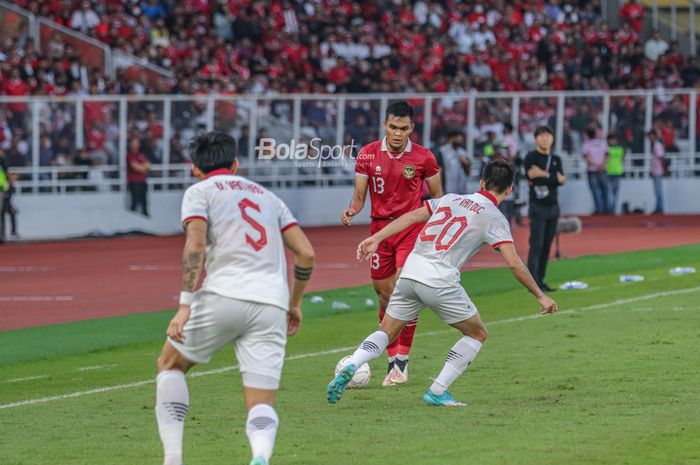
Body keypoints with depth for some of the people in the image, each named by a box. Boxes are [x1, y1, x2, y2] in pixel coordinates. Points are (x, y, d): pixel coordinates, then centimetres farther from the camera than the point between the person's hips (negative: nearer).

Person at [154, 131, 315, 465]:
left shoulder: (199, 192, 11)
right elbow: (306, 253, 18)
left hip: (224, 296, -3)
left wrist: (185, 306, -13)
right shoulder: (267, 196, 26)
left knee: (170, 365, 21)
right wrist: (295, 303, 30)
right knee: (261, 409, 2)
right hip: (271, 305, 3)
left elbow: (195, 245, -8)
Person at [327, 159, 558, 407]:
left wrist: (377, 238, 11)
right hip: (440, 281, -5)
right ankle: (437, 391, 7)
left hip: (410, 272, 5)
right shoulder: (494, 218, 3)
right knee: (477, 334, 14)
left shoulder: (451, 199, 19)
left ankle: (350, 367, -11)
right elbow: (514, 263, -4)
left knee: (386, 333, 16)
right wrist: (540, 296, 4)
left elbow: (411, 216, 11)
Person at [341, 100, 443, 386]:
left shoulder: (423, 158, -5)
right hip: (379, 228, 3)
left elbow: (437, 196, 7)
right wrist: (351, 210, -19)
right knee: (383, 294, 5)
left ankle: (402, 361, -12)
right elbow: (360, 196, 2)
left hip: (411, 229, -3)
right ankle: (392, 360, 15)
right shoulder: (368, 154, -1)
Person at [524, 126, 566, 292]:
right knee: (536, 245, -12)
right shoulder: (531, 158, -3)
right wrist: (554, 178, -12)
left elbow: (562, 180, -4)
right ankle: (532, 282, -15)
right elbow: (533, 179, -17)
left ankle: (540, 280, 12)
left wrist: (543, 175, -12)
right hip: (538, 206, -6)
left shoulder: (556, 160, 13)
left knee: (547, 246, 7)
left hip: (553, 206, 6)